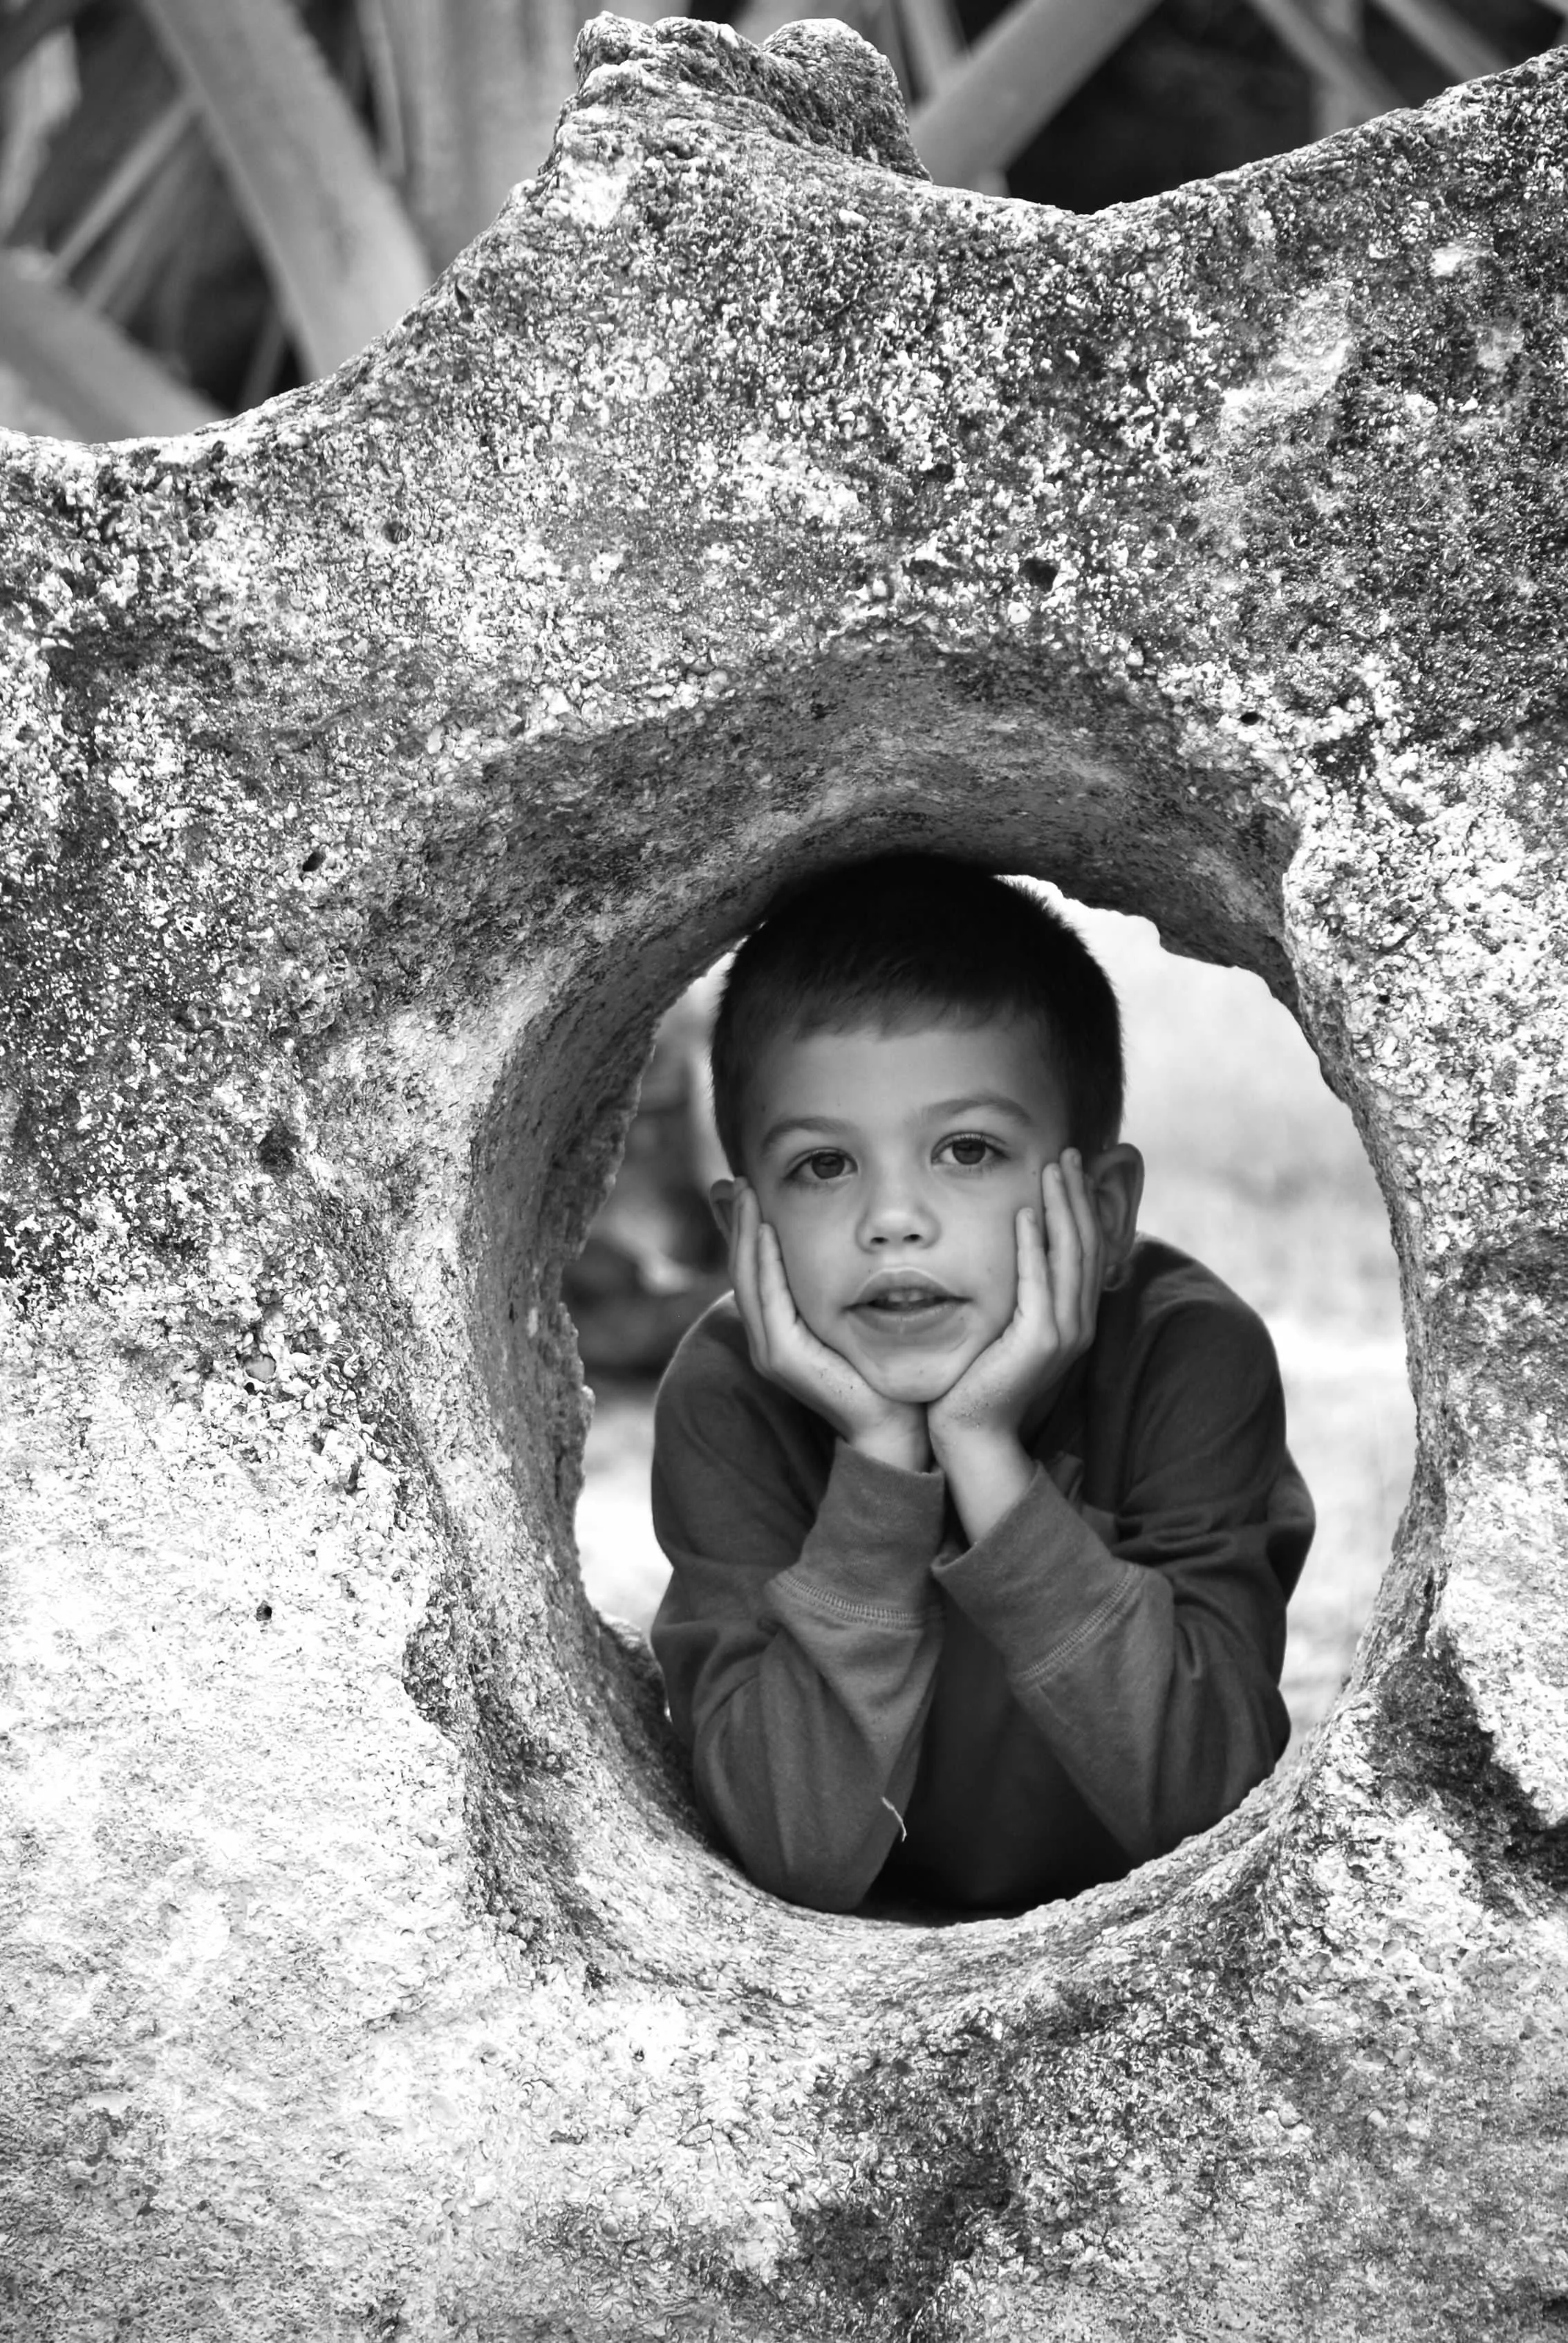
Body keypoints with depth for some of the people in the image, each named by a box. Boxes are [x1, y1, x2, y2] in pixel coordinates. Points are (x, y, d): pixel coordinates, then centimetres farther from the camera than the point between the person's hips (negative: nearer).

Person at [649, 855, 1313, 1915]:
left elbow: (1199, 1794, -24)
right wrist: (880, 1461, -30)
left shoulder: (1191, 1354, -17)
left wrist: (985, 1452, -30)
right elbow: (809, 1855, -22)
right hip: (872, 1946, 0)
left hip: (1164, 1916, 0)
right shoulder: (727, 1400, -16)